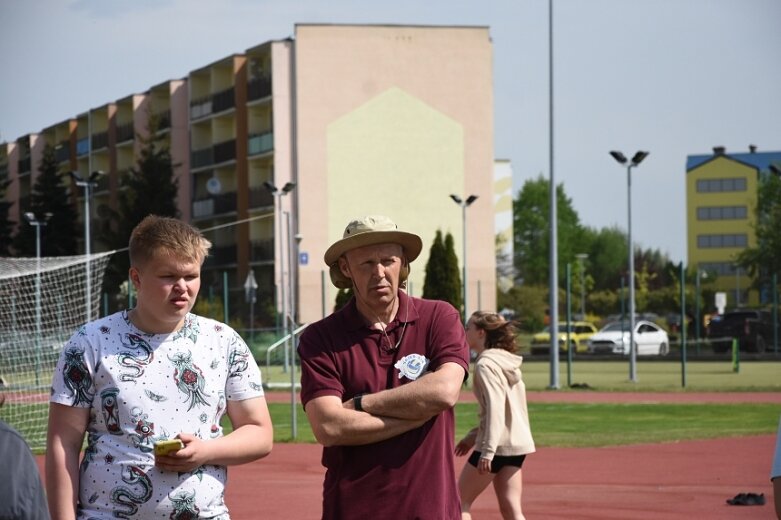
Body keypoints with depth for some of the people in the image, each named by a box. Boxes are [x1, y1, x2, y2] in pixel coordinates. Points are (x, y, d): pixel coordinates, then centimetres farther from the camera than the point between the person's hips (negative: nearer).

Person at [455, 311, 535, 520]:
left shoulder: (486, 364, -13)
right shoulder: (504, 362, 15)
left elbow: (495, 408, -22)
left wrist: (487, 450, -26)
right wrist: (473, 436, 24)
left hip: (497, 445, -8)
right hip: (516, 444, 8)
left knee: (460, 501, 5)